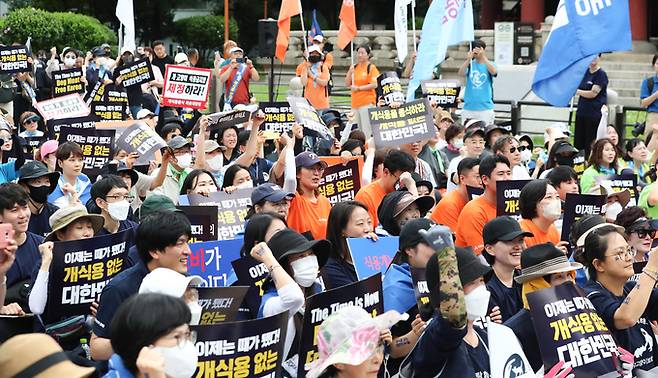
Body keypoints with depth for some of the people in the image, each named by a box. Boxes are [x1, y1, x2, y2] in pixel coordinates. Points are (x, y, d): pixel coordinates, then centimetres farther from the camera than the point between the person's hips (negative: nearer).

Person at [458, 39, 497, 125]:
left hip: (485, 107, -1)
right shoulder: (470, 64, 8)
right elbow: (461, 73, -10)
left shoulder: (489, 64, 5)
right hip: (468, 107, 1)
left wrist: (483, 57, -24)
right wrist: (468, 59, -24)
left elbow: (493, 72, -16)